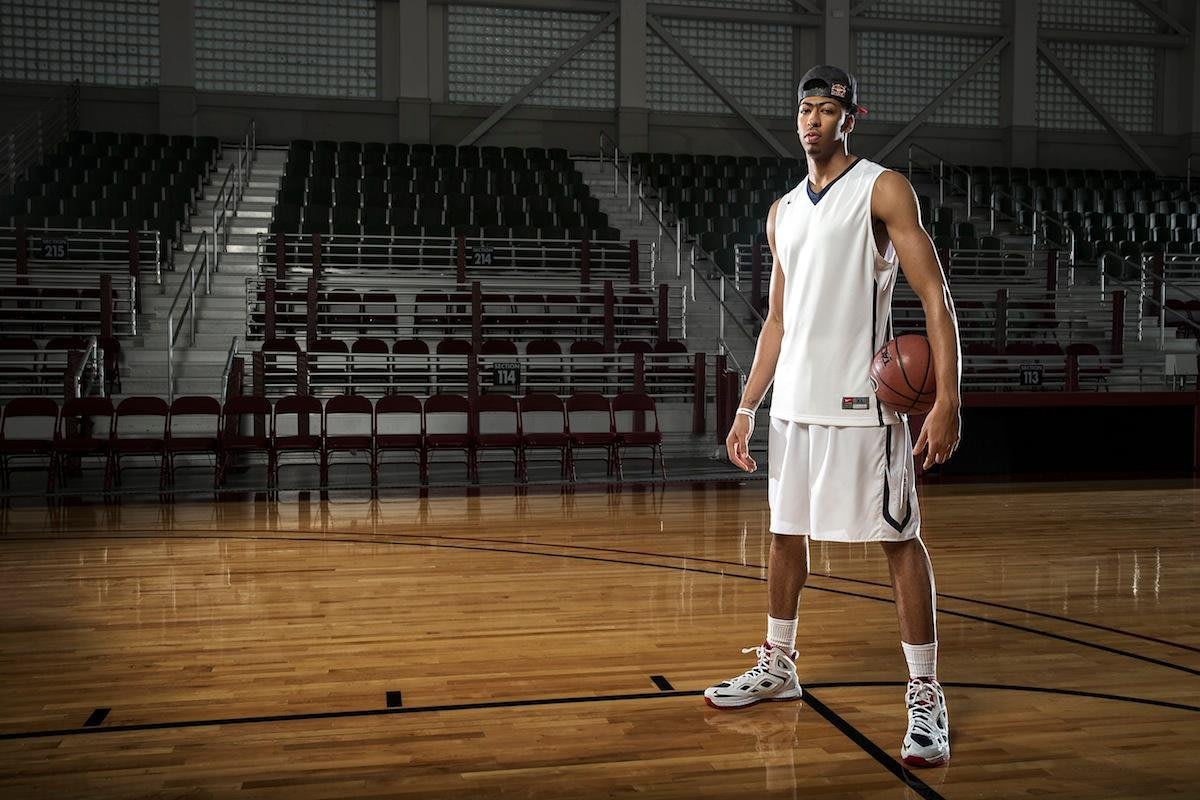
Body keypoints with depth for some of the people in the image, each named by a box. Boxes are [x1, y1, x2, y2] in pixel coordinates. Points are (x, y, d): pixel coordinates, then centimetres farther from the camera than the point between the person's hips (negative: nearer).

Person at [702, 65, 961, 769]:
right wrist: (748, 407, 13)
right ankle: (778, 665, 30)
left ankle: (926, 696, 7)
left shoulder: (883, 189, -4)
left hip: (863, 400, -6)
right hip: (795, 401, 7)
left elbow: (936, 295, -10)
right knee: (786, 532, 13)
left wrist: (948, 399, -19)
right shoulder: (783, 212, 15)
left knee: (899, 538, -2)